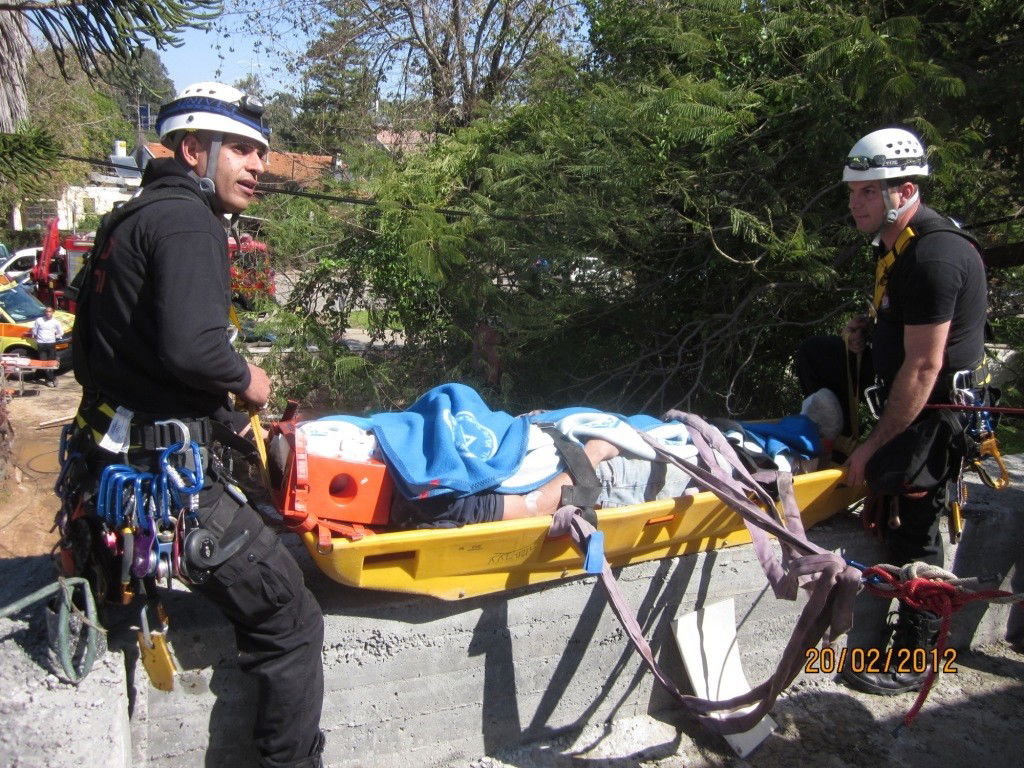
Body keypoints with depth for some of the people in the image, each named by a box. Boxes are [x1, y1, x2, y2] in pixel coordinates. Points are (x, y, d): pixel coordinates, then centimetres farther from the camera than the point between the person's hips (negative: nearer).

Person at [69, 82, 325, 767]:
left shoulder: (130, 217, 16)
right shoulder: (186, 220, -13)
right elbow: (191, 346, -30)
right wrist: (245, 378, -9)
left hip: (110, 459, 10)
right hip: (167, 470, -10)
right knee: (291, 626, -5)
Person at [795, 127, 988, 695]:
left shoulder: (934, 255, -26)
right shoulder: (897, 243, 5)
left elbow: (923, 368, -27)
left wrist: (876, 445, -21)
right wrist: (868, 332, -1)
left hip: (935, 406, -10)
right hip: (904, 384, 10)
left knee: (910, 530, -2)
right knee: (814, 355, 13)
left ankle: (914, 659, 14)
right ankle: (844, 454, 16)